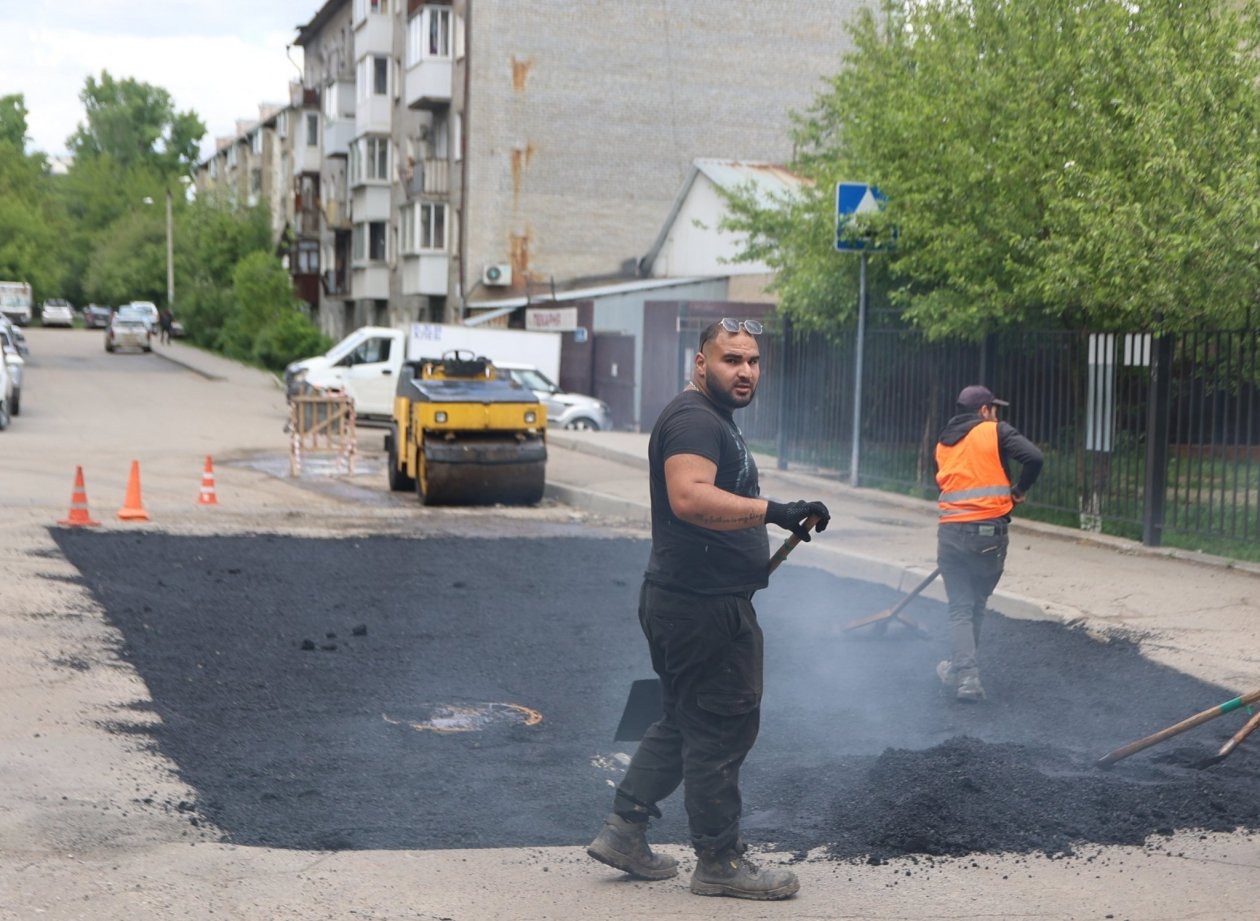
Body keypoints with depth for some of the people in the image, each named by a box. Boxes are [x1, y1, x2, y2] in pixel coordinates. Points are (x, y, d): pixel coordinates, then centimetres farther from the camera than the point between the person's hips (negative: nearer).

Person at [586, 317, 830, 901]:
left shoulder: (716, 420, 19)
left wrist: (771, 530, 33)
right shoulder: (694, 419, -16)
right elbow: (690, 497, -34)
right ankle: (720, 862, 8)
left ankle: (623, 831, 22)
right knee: (723, 727, -2)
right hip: (703, 605, -11)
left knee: (685, 722, 18)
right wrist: (774, 511, -40)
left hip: (689, 600, 11)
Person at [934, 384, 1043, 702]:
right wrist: (1019, 490, 3)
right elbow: (1034, 457, -13)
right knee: (976, 604, 15)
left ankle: (965, 674, -6)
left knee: (960, 607, 7)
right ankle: (961, 670, 25)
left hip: (950, 532, 3)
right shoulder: (997, 432, 0)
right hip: (988, 532, -3)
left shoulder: (943, 443, 15)